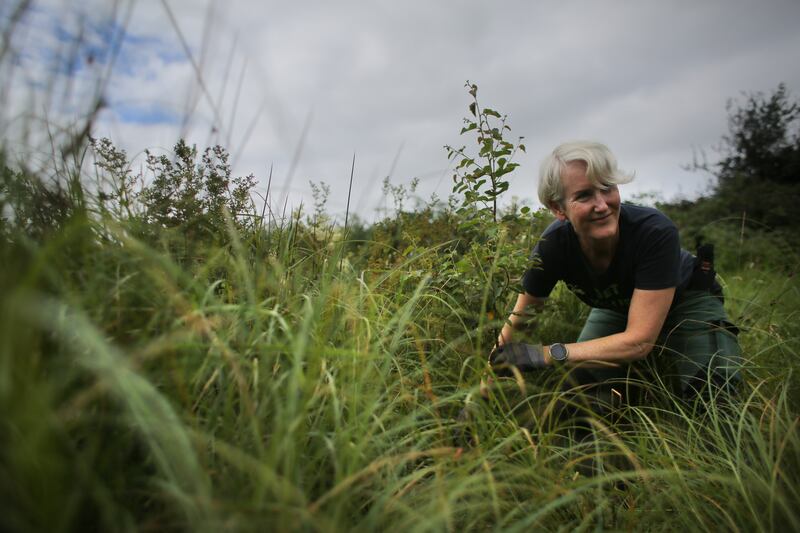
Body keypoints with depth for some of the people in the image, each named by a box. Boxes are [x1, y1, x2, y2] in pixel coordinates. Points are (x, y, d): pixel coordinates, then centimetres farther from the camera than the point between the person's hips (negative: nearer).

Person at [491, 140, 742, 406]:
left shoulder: (655, 232, -39)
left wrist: (548, 353, -44)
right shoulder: (552, 245, -30)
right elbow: (517, 320, -18)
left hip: (685, 302, -3)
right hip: (616, 309, 3)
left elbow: (640, 340, -39)